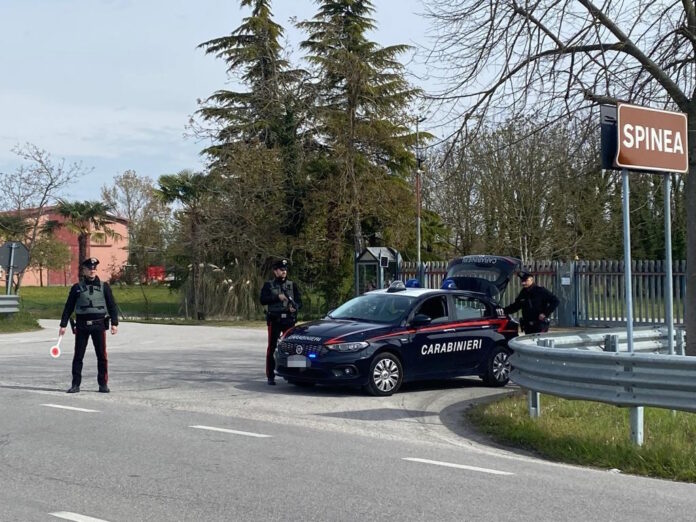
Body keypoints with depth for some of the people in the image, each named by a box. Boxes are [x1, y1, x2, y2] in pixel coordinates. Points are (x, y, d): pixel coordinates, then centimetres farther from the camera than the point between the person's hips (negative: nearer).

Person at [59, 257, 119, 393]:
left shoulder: (104, 287, 7)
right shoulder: (77, 288, 6)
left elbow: (112, 305, 8)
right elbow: (68, 307, 8)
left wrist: (114, 323, 0)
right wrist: (63, 325, 4)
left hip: (99, 325, 0)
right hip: (81, 326, 0)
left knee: (102, 355, 0)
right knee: (78, 356, 2)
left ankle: (103, 383, 9)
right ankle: (76, 384, 8)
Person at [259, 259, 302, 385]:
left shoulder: (292, 285, 12)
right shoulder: (268, 285, 6)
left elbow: (299, 301, 10)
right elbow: (263, 300, -5)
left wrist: (295, 307, -11)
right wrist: (277, 297, -14)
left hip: (289, 320, 2)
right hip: (274, 320, -2)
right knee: (272, 347, -1)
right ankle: (270, 377, 2)